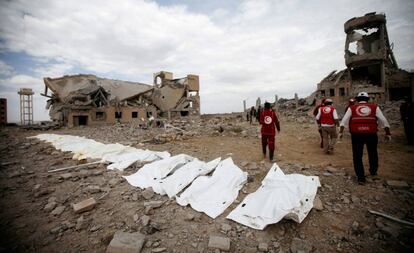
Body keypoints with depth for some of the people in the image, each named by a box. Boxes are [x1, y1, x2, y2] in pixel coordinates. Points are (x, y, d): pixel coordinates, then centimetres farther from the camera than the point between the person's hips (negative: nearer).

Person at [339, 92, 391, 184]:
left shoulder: (352, 108, 8)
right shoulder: (375, 107, 11)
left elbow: (344, 120, -2)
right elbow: (384, 121, 8)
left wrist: (341, 132, -3)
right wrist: (388, 133, 13)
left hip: (357, 134, -2)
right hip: (371, 134, 2)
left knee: (357, 156, 7)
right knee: (373, 153, 24)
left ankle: (361, 177, 9)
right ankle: (373, 171, 42)